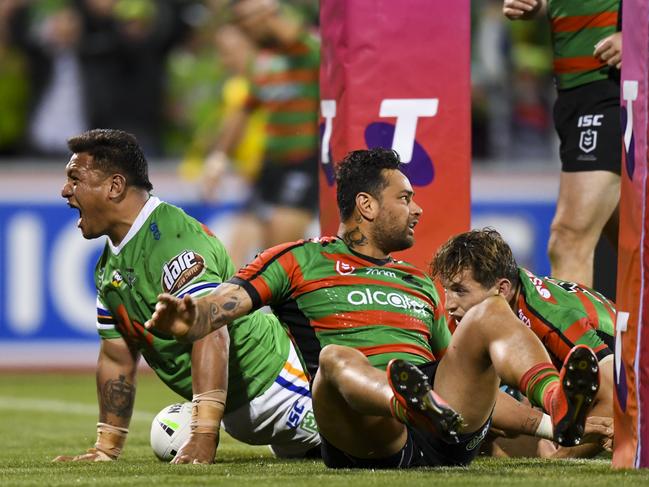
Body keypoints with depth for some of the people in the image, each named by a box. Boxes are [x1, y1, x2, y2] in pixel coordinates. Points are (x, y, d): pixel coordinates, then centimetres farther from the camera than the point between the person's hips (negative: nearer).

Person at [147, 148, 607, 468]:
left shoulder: (421, 284, 36)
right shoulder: (301, 261, 20)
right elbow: (225, 304, 6)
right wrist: (189, 318, -17)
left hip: (448, 444, 4)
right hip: (368, 445, -4)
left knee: (488, 317, -13)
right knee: (336, 358, -34)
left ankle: (558, 402, -45)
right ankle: (421, 409, -69)